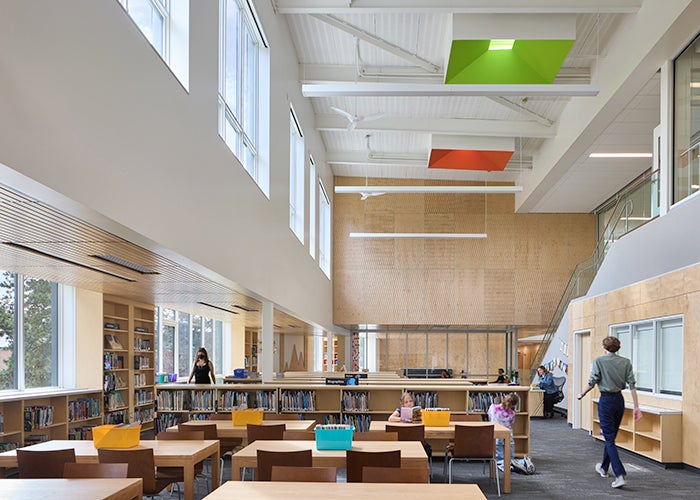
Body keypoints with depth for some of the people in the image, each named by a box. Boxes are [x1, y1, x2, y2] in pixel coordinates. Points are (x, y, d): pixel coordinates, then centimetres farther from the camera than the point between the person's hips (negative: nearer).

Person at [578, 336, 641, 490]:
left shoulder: (599, 361, -10)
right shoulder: (626, 362, 2)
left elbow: (592, 382, -10)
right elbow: (632, 385, -2)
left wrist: (582, 394, 9)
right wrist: (636, 407, 0)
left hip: (606, 401, -5)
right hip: (619, 400, 5)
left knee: (610, 439, -4)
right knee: (611, 437, 21)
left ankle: (620, 475, -17)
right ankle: (604, 468, 38)